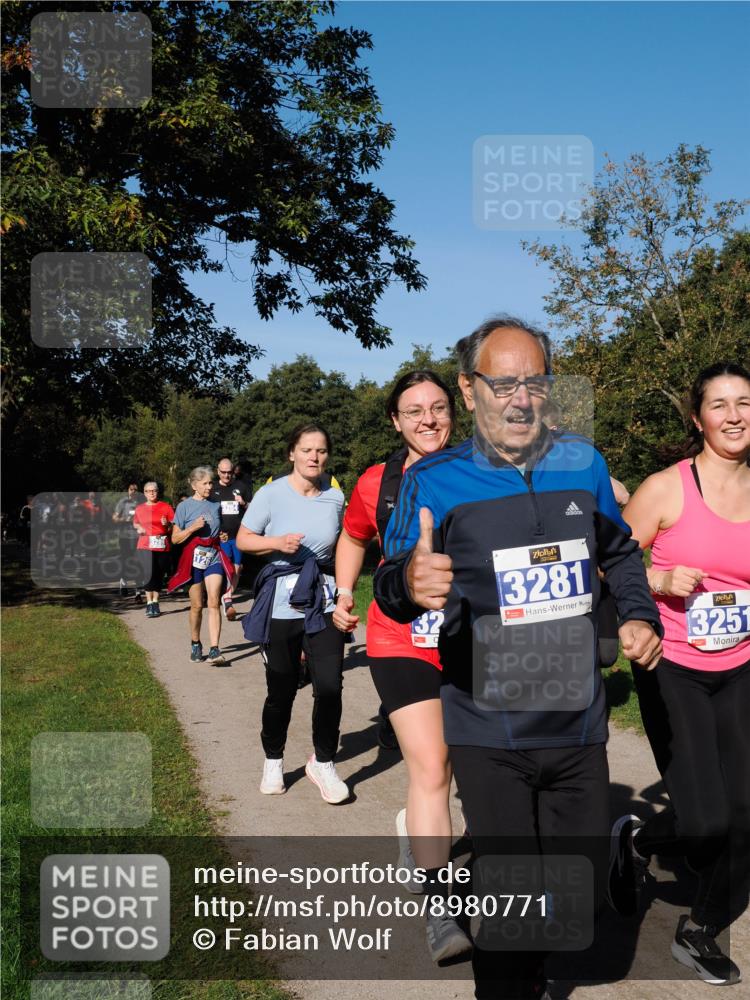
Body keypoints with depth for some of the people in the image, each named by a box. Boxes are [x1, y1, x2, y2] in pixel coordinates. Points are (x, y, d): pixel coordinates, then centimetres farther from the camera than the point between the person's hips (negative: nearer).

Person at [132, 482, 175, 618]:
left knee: (159, 576, 7)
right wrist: (138, 528, 7)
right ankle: (149, 603, -10)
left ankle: (155, 602, 19)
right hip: (145, 546, 0)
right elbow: (135, 523, 28)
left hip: (162, 546, 0)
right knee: (148, 574, -14)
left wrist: (167, 524, -16)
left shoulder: (165, 506, 4)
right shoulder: (139, 508, 12)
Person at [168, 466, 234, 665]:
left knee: (213, 602, -10)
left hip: (214, 556, 2)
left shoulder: (215, 506, 11)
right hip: (194, 557, -2)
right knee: (197, 605, 5)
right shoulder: (185, 507, 0)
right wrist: (194, 527, -15)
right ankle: (195, 644, 25)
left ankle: (214, 649, -16)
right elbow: (175, 538, -2)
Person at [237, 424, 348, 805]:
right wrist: (277, 542, -18)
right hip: (280, 604, -2)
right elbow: (243, 540, 0)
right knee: (281, 690, 6)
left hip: (324, 602, 2)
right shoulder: (271, 493, -7)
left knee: (330, 685, -8)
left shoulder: (335, 496, 3)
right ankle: (273, 762, 30)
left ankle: (323, 763, 14)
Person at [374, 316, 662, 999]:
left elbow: (620, 552, 18)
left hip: (578, 721, 4)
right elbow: (391, 584, -13)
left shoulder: (584, 463, 3)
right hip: (489, 734, -4)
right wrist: (408, 583, -36)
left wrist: (640, 615, 1)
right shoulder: (435, 481, -8)